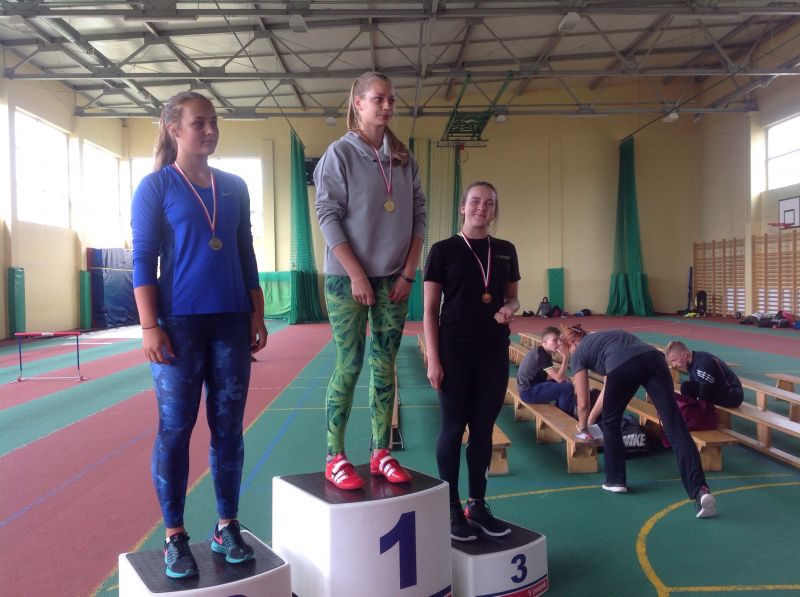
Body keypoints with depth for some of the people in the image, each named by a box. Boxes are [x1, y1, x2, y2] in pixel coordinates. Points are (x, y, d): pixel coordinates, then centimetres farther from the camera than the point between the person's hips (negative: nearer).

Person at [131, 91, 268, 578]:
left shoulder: (235, 187, 11)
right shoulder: (156, 186, -1)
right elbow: (143, 261, -4)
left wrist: (257, 316, 7)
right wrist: (150, 328, -11)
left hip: (232, 323, 4)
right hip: (179, 324, -4)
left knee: (228, 426, 7)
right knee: (176, 429, 1)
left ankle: (227, 527, 20)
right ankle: (175, 537, 15)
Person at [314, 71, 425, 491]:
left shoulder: (404, 159, 9)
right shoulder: (339, 153, -4)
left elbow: (418, 216, 9)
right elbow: (328, 216, -9)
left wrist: (408, 272, 0)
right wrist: (356, 275, -14)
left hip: (394, 279, 5)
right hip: (347, 279, -4)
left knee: (385, 365, 7)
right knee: (349, 365, -3)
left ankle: (381, 453, 16)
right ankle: (335, 459, 8)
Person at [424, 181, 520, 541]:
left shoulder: (505, 251, 8)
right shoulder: (443, 250, -4)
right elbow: (430, 309, -5)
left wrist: (509, 308, -8)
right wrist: (433, 359, -11)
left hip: (494, 353, 4)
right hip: (455, 353, -4)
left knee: (484, 429, 11)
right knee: (453, 429, 3)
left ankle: (477, 505, 24)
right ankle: (451, 509, 16)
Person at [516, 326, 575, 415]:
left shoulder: (542, 352, 8)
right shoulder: (541, 354, -22)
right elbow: (559, 378, -24)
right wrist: (565, 358, -20)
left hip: (533, 385, 10)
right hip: (528, 392, -10)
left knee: (566, 382, 17)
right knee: (567, 388, -17)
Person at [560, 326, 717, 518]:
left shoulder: (579, 353, 26)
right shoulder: (604, 337, 42)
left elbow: (583, 403, 29)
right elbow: (610, 386, 49)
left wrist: (582, 427, 48)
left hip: (624, 367, -5)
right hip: (653, 359, 5)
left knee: (610, 421, 22)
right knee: (675, 425, -4)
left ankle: (616, 481, 29)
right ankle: (700, 489, -17)